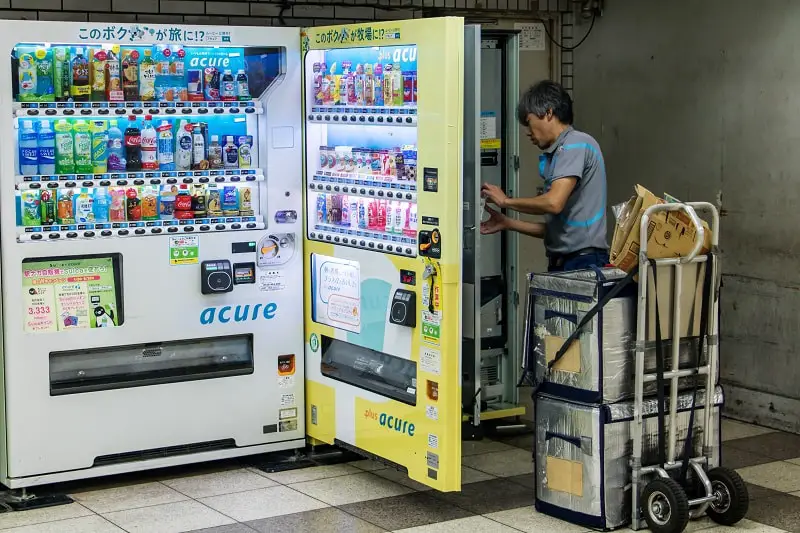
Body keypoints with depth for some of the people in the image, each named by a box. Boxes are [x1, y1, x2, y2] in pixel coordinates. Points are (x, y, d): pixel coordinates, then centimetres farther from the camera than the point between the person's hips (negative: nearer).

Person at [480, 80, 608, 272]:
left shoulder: (576, 144, -5)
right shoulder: (559, 152, 22)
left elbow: (553, 203, -18)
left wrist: (506, 201, -3)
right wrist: (507, 223, 19)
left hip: (582, 262, -8)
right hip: (561, 263, 8)